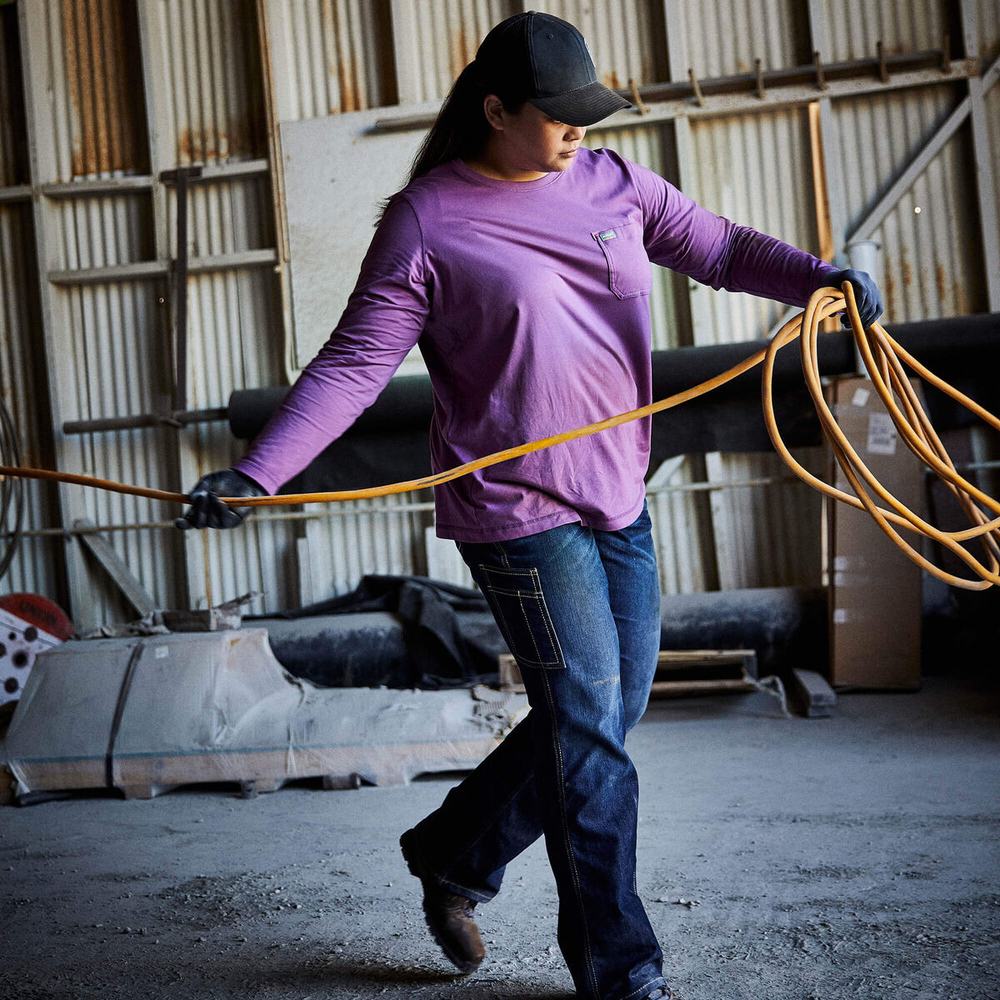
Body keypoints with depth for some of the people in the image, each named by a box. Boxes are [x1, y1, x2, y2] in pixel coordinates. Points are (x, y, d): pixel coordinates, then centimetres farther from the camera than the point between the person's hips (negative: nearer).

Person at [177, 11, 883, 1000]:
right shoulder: (425, 222, -9)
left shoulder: (613, 180, 8)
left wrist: (820, 276, -11)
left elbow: (719, 249, 8)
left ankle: (451, 852, 36)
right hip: (518, 509, -7)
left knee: (603, 720, 15)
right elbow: (352, 365, -12)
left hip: (618, 498, 7)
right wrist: (254, 474, -21)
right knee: (589, 731, -2)